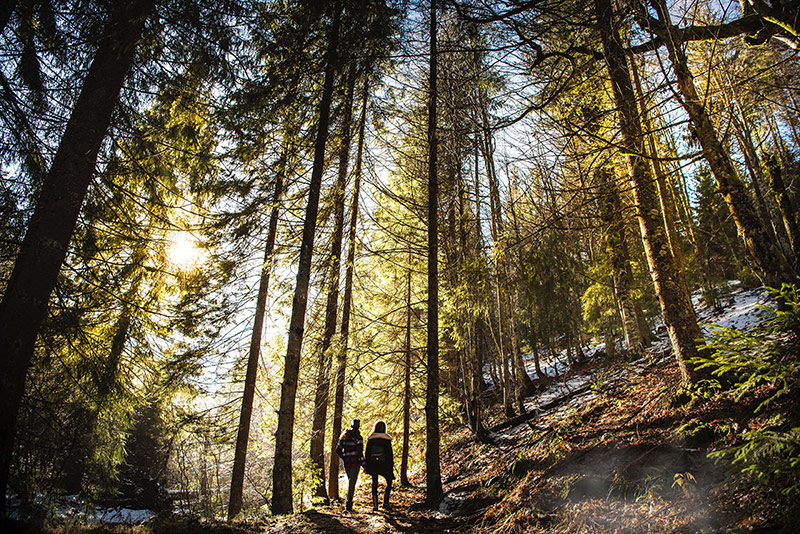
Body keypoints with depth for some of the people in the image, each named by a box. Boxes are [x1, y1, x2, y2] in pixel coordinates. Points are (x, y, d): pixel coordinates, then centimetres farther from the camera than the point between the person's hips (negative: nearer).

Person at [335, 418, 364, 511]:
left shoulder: (343, 436, 8)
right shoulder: (358, 437, -9)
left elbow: (338, 450, 9)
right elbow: (360, 451, -15)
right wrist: (363, 463, -10)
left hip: (346, 462, 5)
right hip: (355, 461, -5)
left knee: (350, 480, 20)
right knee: (352, 482, -3)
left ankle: (349, 500, 23)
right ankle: (348, 502, -12)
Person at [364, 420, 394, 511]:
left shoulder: (370, 439, 1)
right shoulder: (387, 439, -6)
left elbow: (367, 453, 3)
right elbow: (390, 454, -5)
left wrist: (366, 465, 11)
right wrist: (391, 465, 2)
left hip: (373, 465, 2)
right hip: (384, 465, -2)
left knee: (374, 483, 12)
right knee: (389, 482, 15)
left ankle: (375, 505, 8)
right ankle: (385, 502, 6)